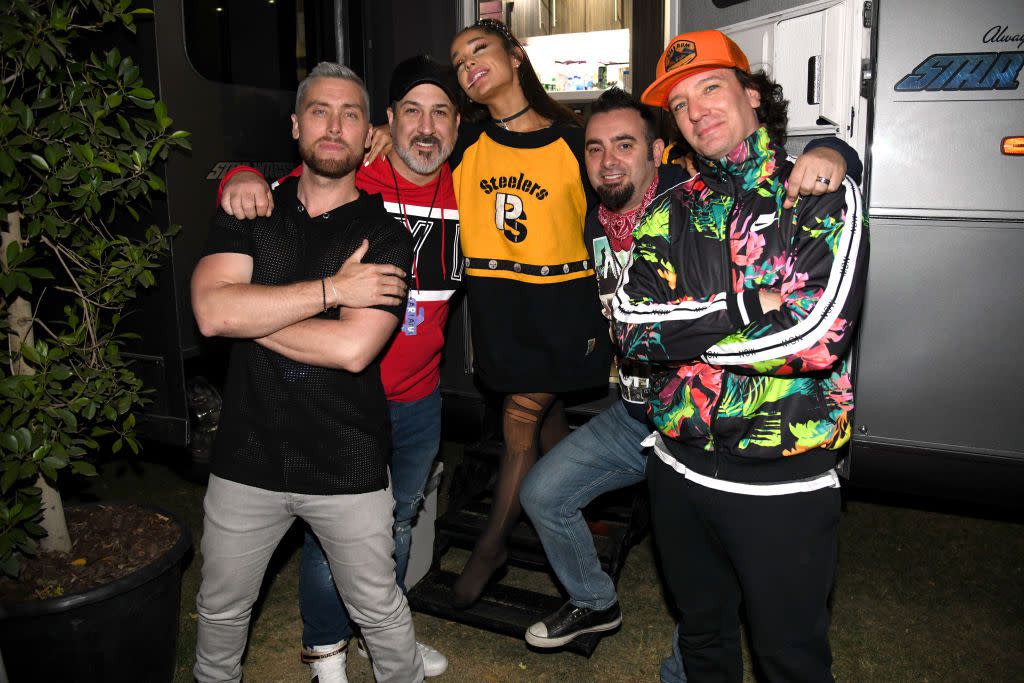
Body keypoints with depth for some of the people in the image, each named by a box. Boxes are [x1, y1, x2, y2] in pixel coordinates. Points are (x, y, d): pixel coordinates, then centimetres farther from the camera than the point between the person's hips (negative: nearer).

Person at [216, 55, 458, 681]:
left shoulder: (462, 189, 0)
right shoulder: (344, 175, -13)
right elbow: (263, 196, -8)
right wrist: (245, 178, -29)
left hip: (420, 400, 5)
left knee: (398, 522, 22)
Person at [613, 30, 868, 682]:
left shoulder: (825, 199, -7)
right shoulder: (669, 214, 4)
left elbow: (819, 335, -21)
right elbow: (632, 327, -9)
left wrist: (682, 330, -15)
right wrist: (749, 305, -17)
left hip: (785, 484, -3)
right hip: (681, 473, 4)